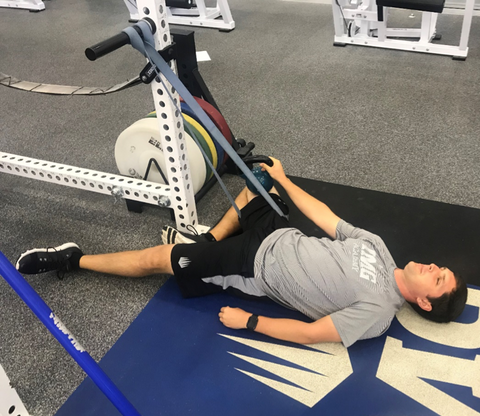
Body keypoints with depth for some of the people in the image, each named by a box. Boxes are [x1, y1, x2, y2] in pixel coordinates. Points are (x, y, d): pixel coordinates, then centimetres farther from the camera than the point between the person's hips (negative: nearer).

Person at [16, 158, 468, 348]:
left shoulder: (377, 312, -18)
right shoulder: (377, 246, 1)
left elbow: (309, 333, -22)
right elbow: (327, 219, 7)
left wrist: (248, 321, -22)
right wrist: (282, 178, 9)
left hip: (256, 271, -7)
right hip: (279, 238, 7)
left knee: (157, 258, -8)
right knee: (259, 180, 19)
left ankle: (72, 259, 14)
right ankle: (209, 241, 25)